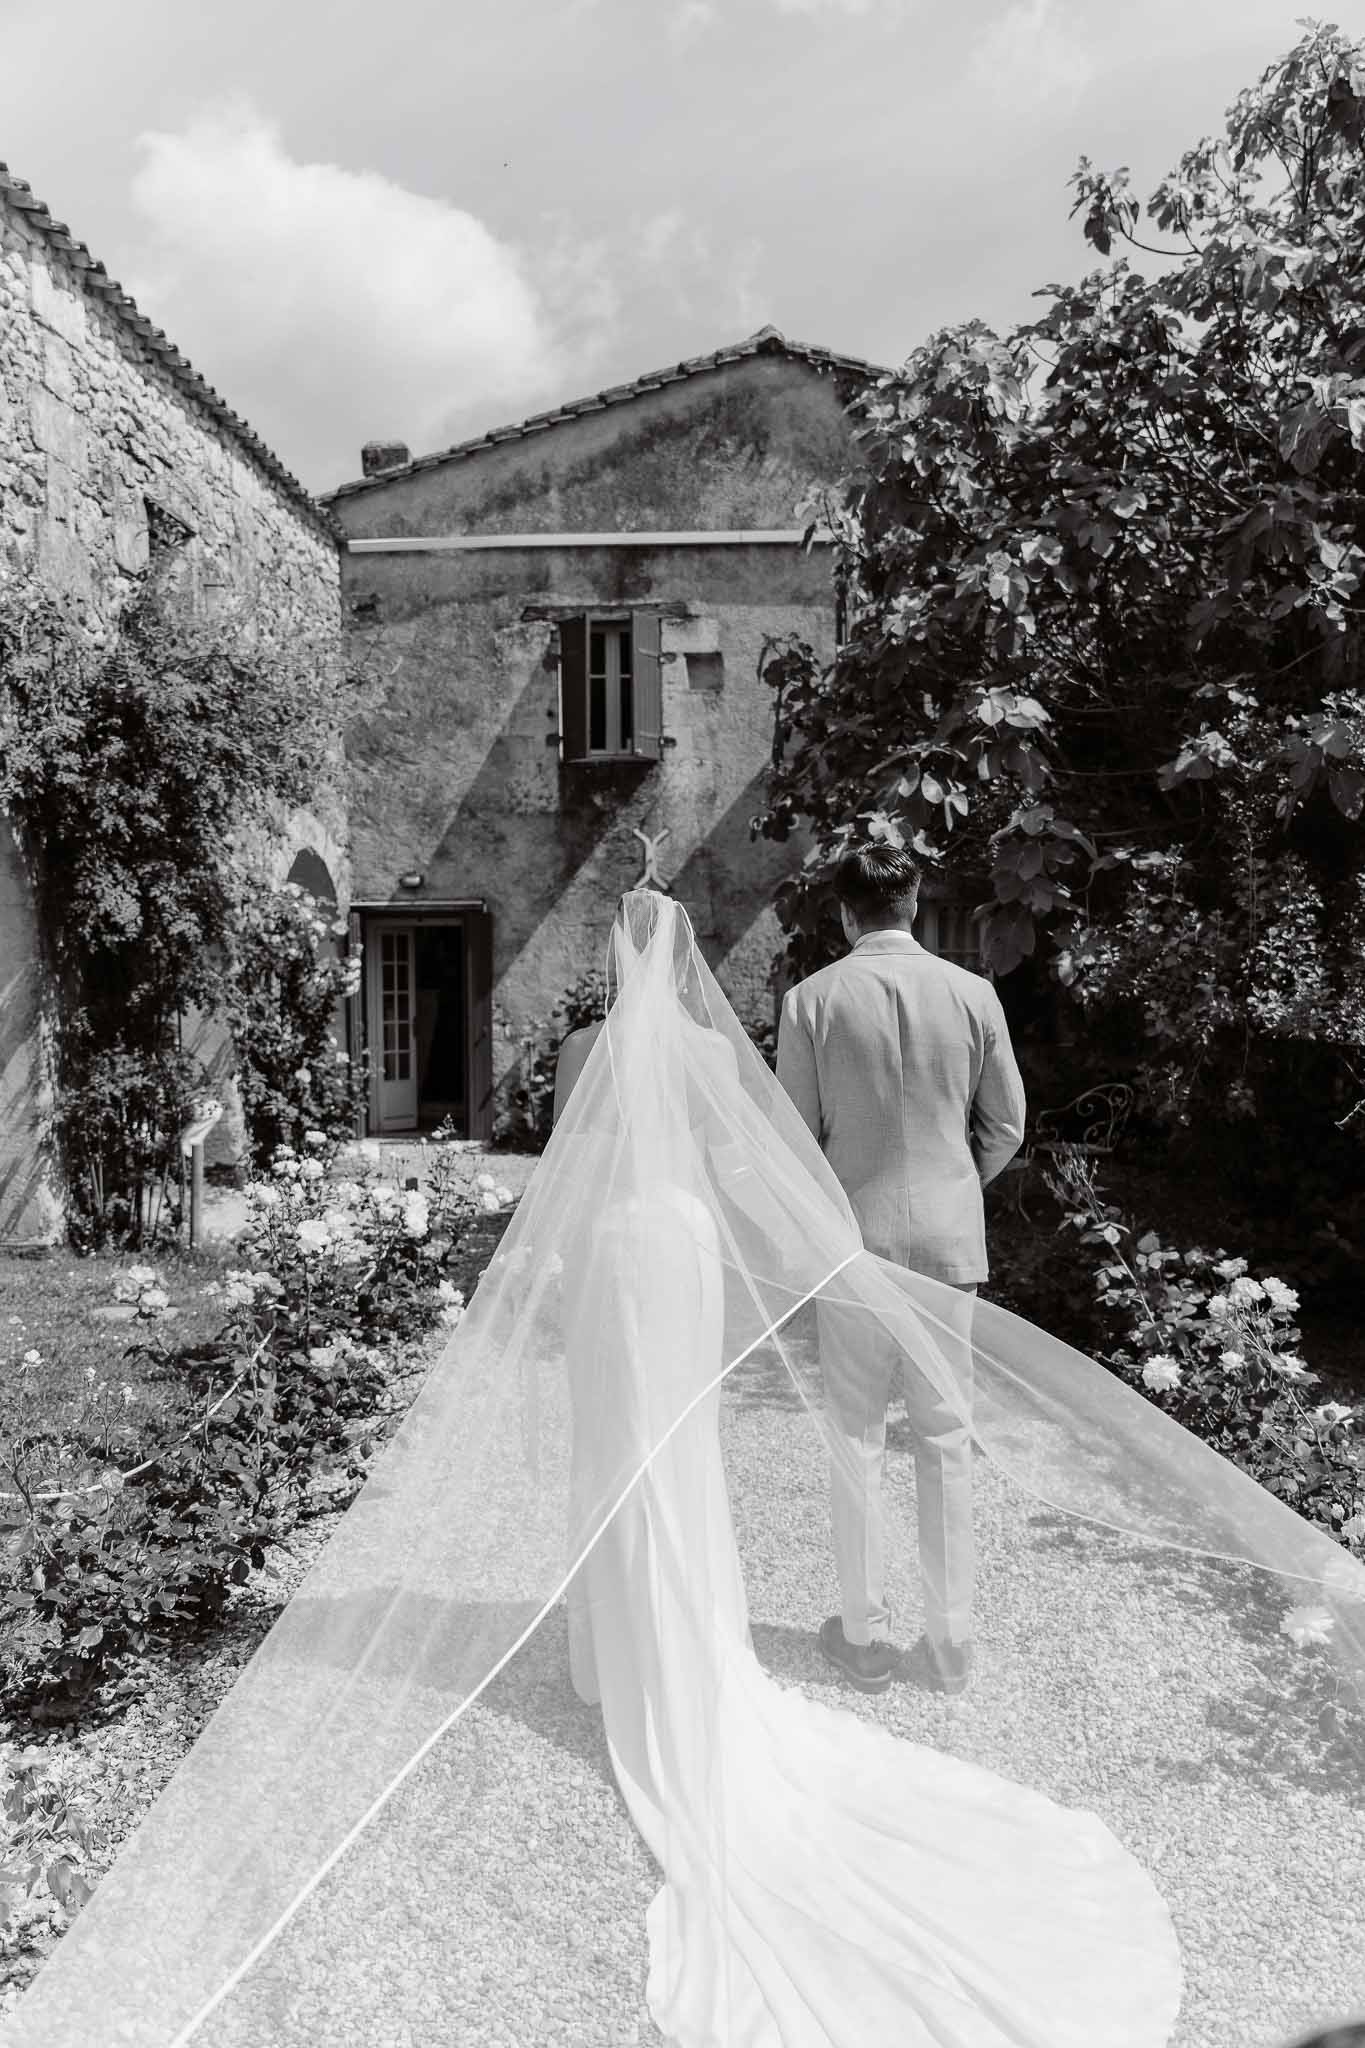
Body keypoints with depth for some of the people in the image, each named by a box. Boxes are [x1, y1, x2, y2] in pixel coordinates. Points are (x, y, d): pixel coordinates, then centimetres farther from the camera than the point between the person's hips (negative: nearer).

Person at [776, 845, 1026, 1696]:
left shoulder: (812, 999, -8)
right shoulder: (973, 994, -3)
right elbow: (1006, 1127, 3)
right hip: (949, 1239, 2)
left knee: (857, 1442, 10)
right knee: (946, 1440, 12)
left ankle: (867, 1638, 22)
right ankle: (953, 1642, 23)